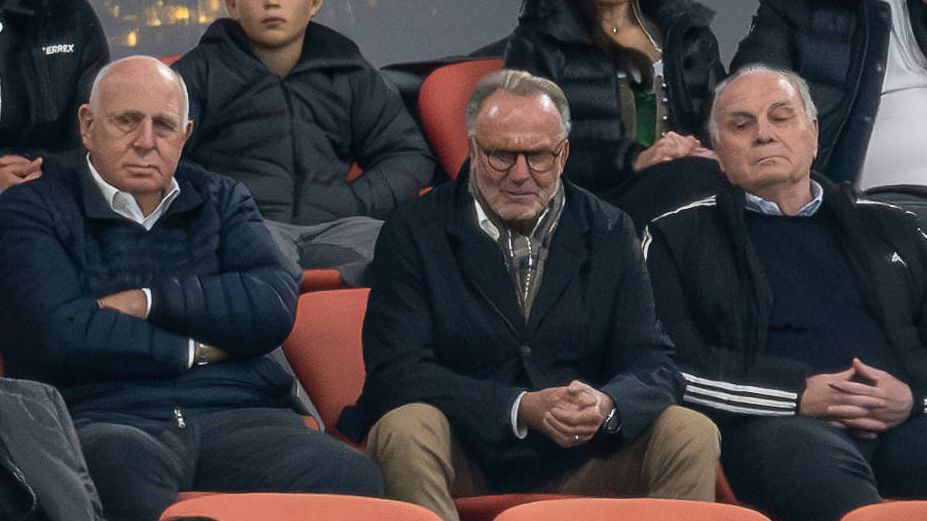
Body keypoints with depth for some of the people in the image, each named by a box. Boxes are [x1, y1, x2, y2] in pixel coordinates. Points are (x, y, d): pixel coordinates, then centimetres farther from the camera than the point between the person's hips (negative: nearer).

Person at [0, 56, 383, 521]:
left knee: (351, 479, -31)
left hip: (237, 414, 3)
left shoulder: (221, 200, 24)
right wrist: (195, 352, 3)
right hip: (106, 420, -3)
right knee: (124, 477, -44)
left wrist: (149, 301, -1)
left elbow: (275, 308, 5)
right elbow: (58, 334, -6)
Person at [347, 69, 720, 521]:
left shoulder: (609, 233, 6)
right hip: (462, 455, -3)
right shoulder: (413, 233, -3)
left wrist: (607, 406, -25)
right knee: (404, 430, -34)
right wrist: (521, 409, -26)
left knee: (693, 434, -19)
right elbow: (395, 371, -13)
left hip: (579, 453, 3)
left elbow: (652, 365, 1)